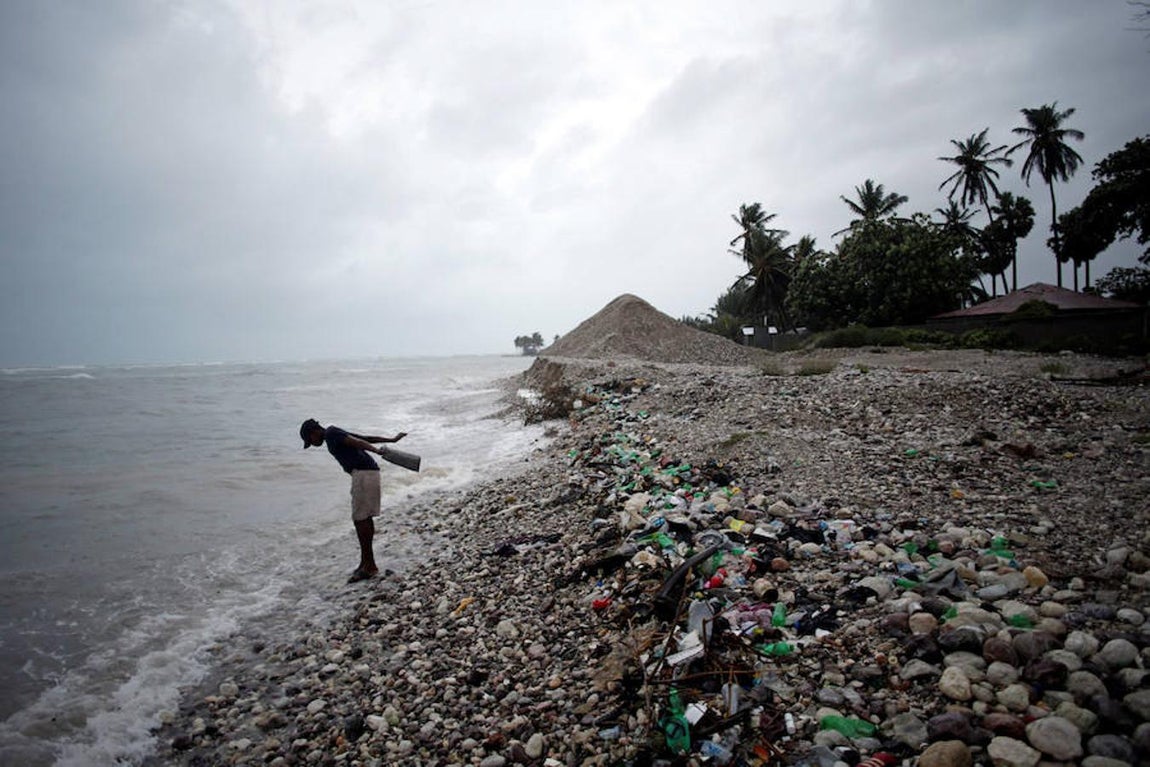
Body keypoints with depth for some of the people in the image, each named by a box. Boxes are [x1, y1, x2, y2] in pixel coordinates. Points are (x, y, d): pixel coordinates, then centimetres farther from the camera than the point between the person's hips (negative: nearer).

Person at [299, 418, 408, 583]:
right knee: (365, 518, 14)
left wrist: (377, 452, -30)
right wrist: (392, 440, 23)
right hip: (370, 472, 10)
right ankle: (365, 562, 21)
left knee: (360, 519, -7)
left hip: (363, 473, -10)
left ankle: (370, 566, -5)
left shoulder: (331, 433, -2)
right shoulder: (339, 435, 26)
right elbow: (368, 438, 24)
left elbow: (357, 442, -17)